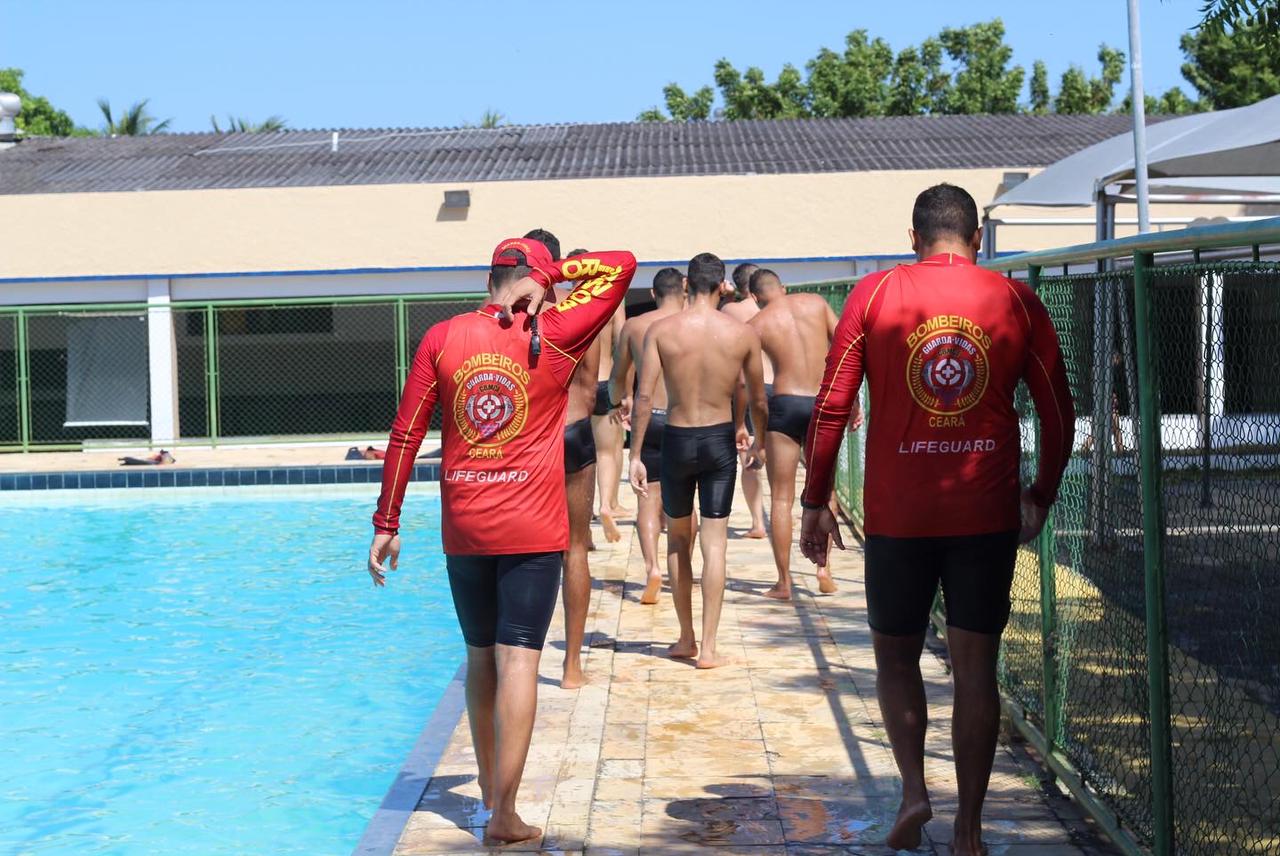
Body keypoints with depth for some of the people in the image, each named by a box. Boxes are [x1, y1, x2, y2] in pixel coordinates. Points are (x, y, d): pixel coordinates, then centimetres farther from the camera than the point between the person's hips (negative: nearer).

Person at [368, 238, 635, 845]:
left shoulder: (443, 337, 3)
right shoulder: (553, 335, -5)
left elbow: (405, 435, 4)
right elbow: (621, 264, 3)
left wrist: (386, 525, 8)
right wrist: (552, 271, 1)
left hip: (463, 529, 3)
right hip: (532, 529, -3)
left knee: (480, 657, 17)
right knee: (518, 659, -2)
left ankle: (489, 790, 29)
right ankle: (504, 815, -4)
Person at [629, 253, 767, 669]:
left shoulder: (661, 330, -8)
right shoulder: (743, 333, -4)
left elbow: (644, 396, -12)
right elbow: (758, 400, 5)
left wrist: (636, 456, -6)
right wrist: (758, 443, 22)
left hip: (677, 440, 0)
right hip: (720, 440, 0)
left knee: (678, 538, 16)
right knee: (714, 542, 4)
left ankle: (686, 638, 23)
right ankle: (708, 647, 2)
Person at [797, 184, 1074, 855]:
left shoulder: (875, 294, -1)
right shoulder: (1016, 301, 2)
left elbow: (830, 408, -3)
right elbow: (1058, 413, 5)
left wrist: (814, 504, 5)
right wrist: (1041, 495, 19)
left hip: (897, 516, -1)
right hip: (988, 515, 1)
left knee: (896, 657, 17)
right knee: (975, 667, 8)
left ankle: (913, 787, 1)